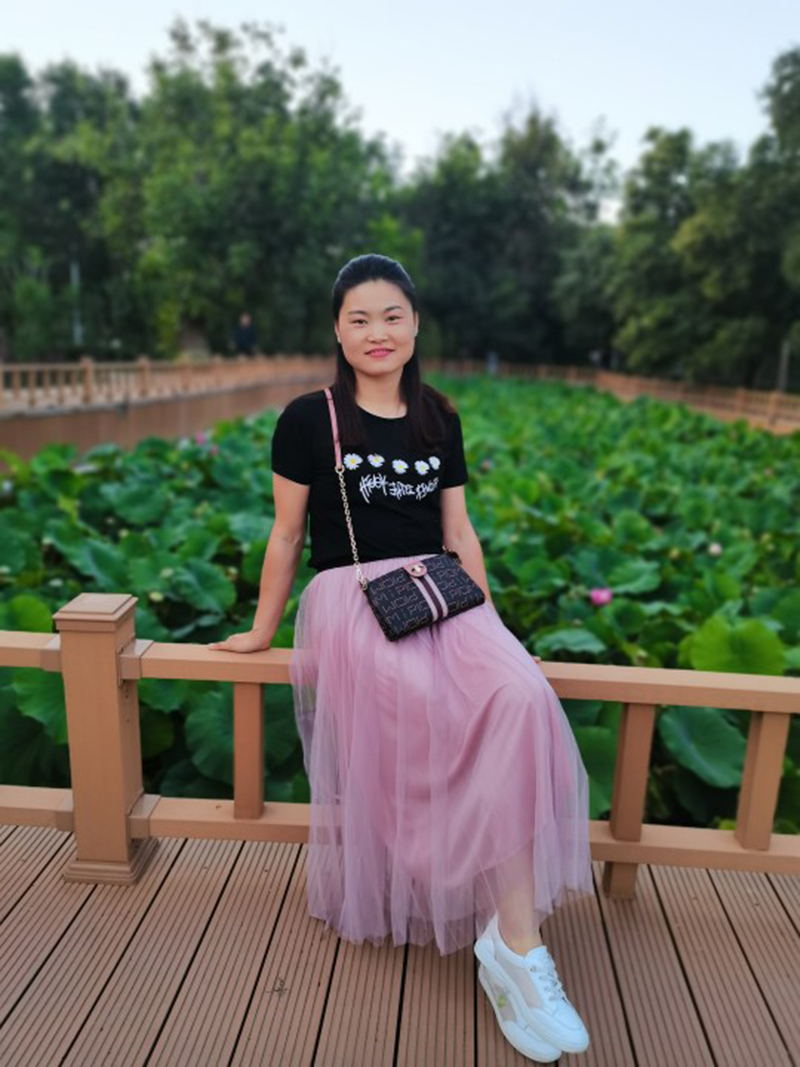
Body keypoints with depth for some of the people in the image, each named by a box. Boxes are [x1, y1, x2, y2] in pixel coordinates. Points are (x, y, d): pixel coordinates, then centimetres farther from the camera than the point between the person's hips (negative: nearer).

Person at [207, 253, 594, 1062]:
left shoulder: (437, 418, 15)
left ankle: (516, 942, -18)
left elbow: (458, 530, 16)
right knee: (426, 702, -32)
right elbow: (286, 535, 7)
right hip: (347, 599, -3)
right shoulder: (308, 420, 3)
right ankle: (511, 948, -12)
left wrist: (488, 622, 9)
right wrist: (262, 631, 12)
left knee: (522, 699, -27)